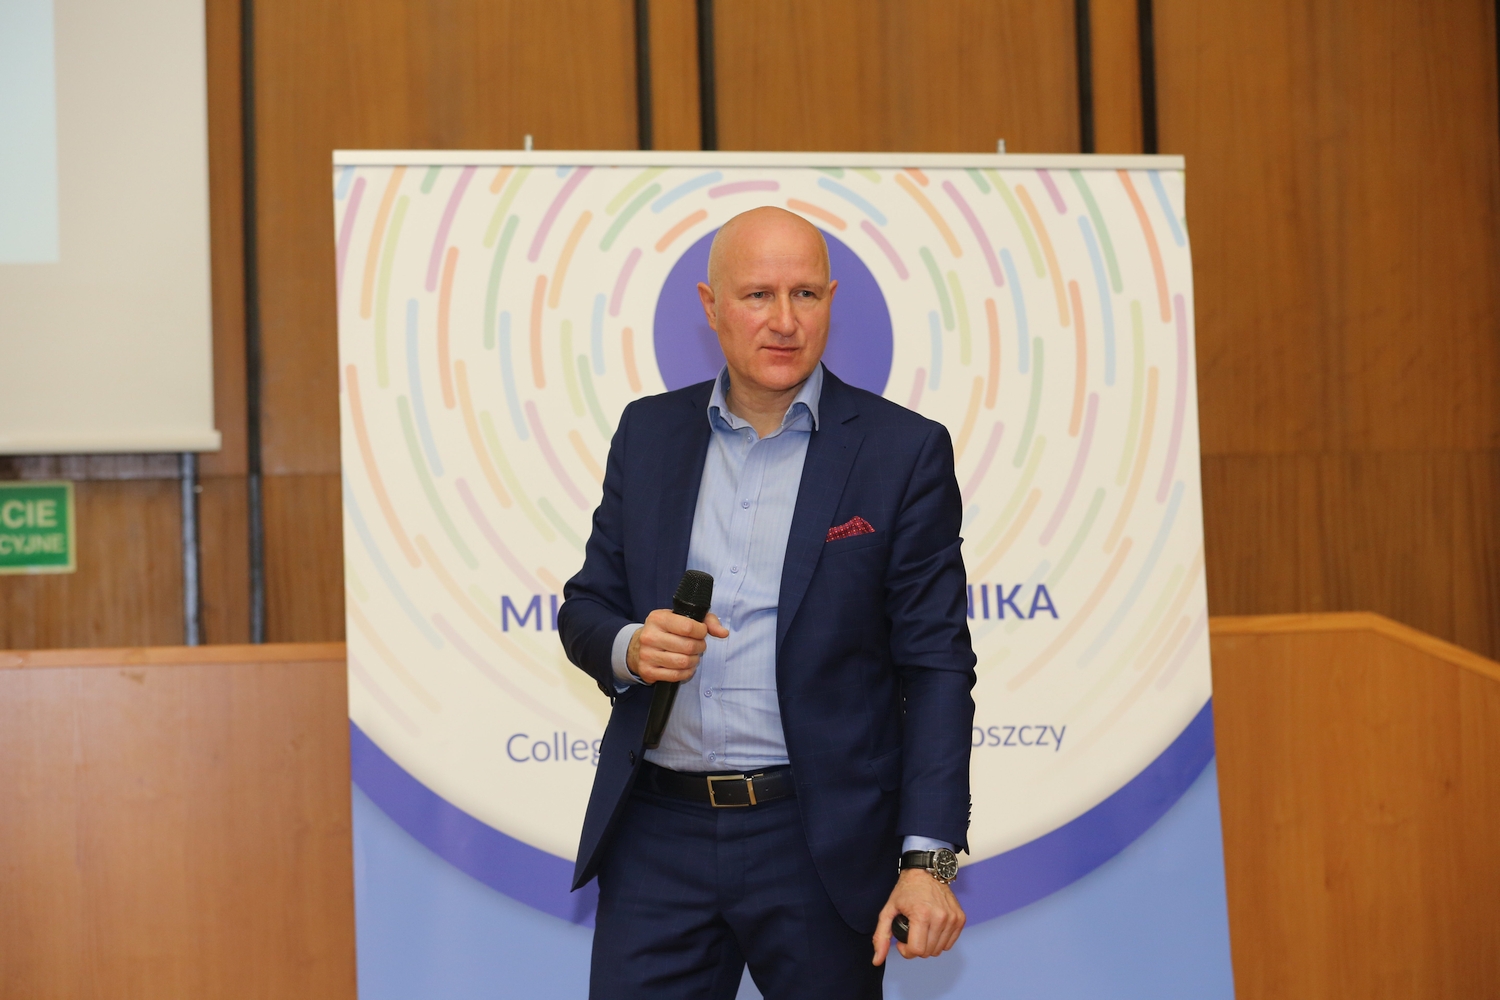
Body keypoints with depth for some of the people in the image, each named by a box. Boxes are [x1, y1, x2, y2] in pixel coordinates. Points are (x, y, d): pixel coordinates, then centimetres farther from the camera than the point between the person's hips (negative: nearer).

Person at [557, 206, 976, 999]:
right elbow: (585, 607, 13)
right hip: (658, 835, 3)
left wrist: (928, 859, -12)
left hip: (822, 843, -2)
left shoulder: (904, 451, -3)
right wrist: (630, 648, -11)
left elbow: (935, 667, -4)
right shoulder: (648, 433, 8)